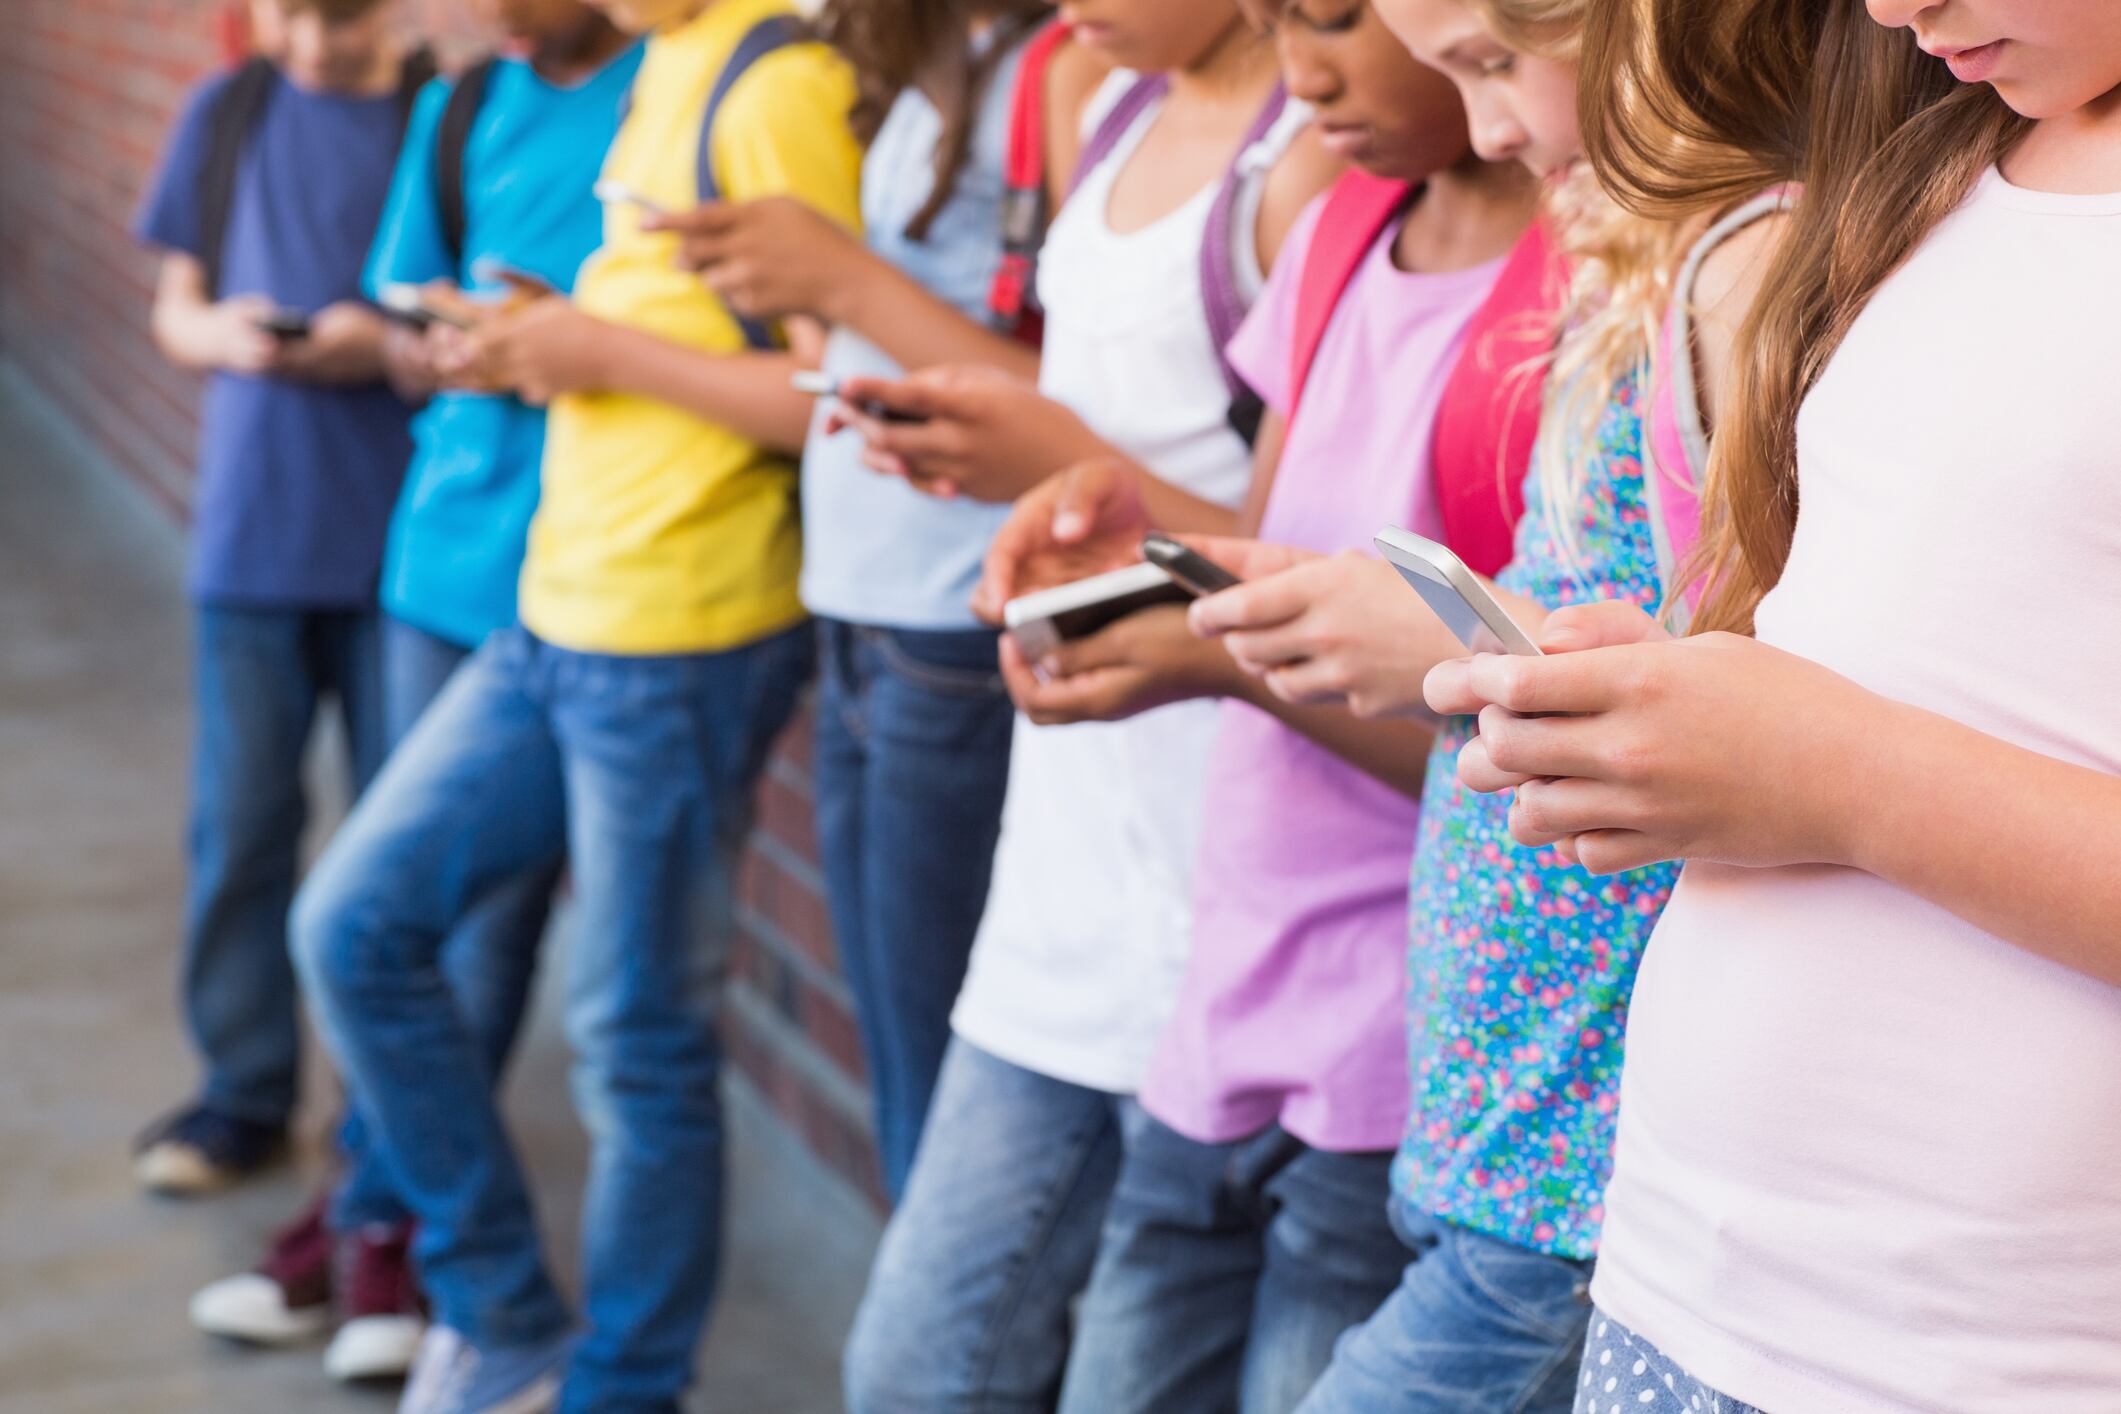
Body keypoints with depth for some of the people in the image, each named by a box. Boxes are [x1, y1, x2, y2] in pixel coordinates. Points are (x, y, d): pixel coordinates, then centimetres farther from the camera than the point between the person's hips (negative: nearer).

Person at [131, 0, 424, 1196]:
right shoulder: (227, 117, 7)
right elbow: (176, 309, 13)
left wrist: (393, 347, -21)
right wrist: (222, 333, -9)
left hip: (403, 545, -3)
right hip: (250, 540, 3)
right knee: (239, 826, 8)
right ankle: (246, 1095, 21)